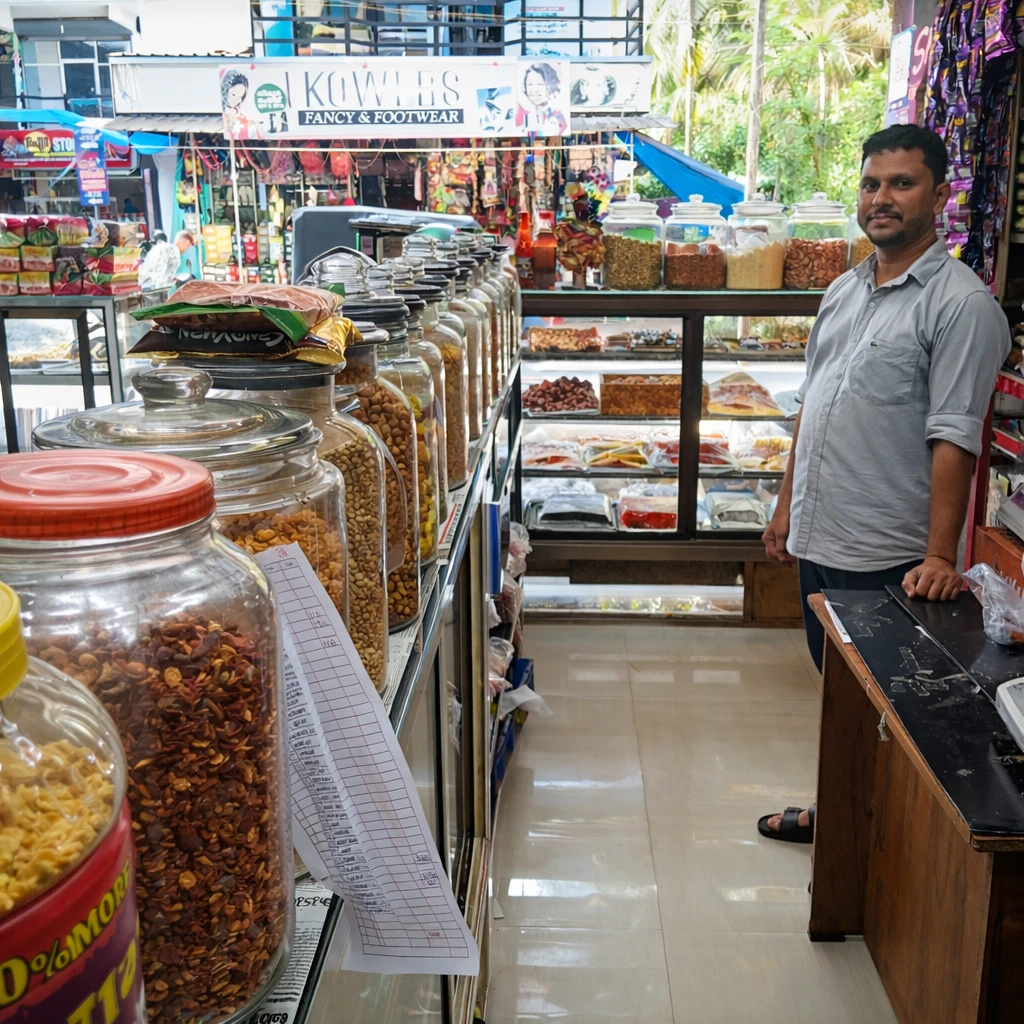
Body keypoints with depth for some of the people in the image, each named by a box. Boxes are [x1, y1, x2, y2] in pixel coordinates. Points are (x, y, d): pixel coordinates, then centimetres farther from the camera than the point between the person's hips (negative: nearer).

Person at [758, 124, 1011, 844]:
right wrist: (788, 506, 17)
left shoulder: (961, 304, -13)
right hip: (818, 539, 8)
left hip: (888, 556, -7)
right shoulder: (844, 290, 11)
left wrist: (940, 556, -23)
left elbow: (954, 439, -19)